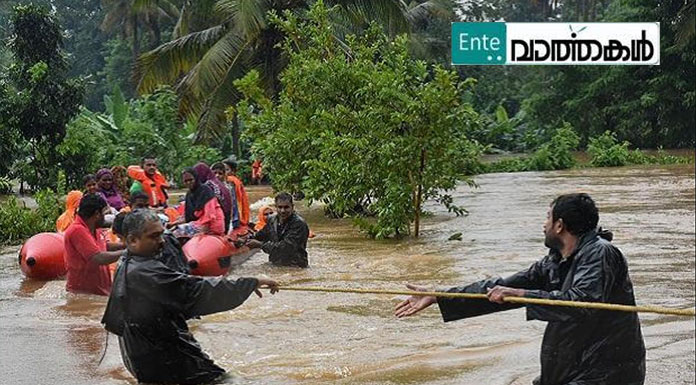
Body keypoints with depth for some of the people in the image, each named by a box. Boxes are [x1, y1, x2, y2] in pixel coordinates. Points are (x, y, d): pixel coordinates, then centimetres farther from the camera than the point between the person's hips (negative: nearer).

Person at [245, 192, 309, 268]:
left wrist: (259, 244, -16)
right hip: (274, 266, 6)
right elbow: (260, 235, 28)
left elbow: (285, 247, -22)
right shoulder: (272, 220, 9)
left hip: (295, 268, -6)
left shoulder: (299, 224, -13)